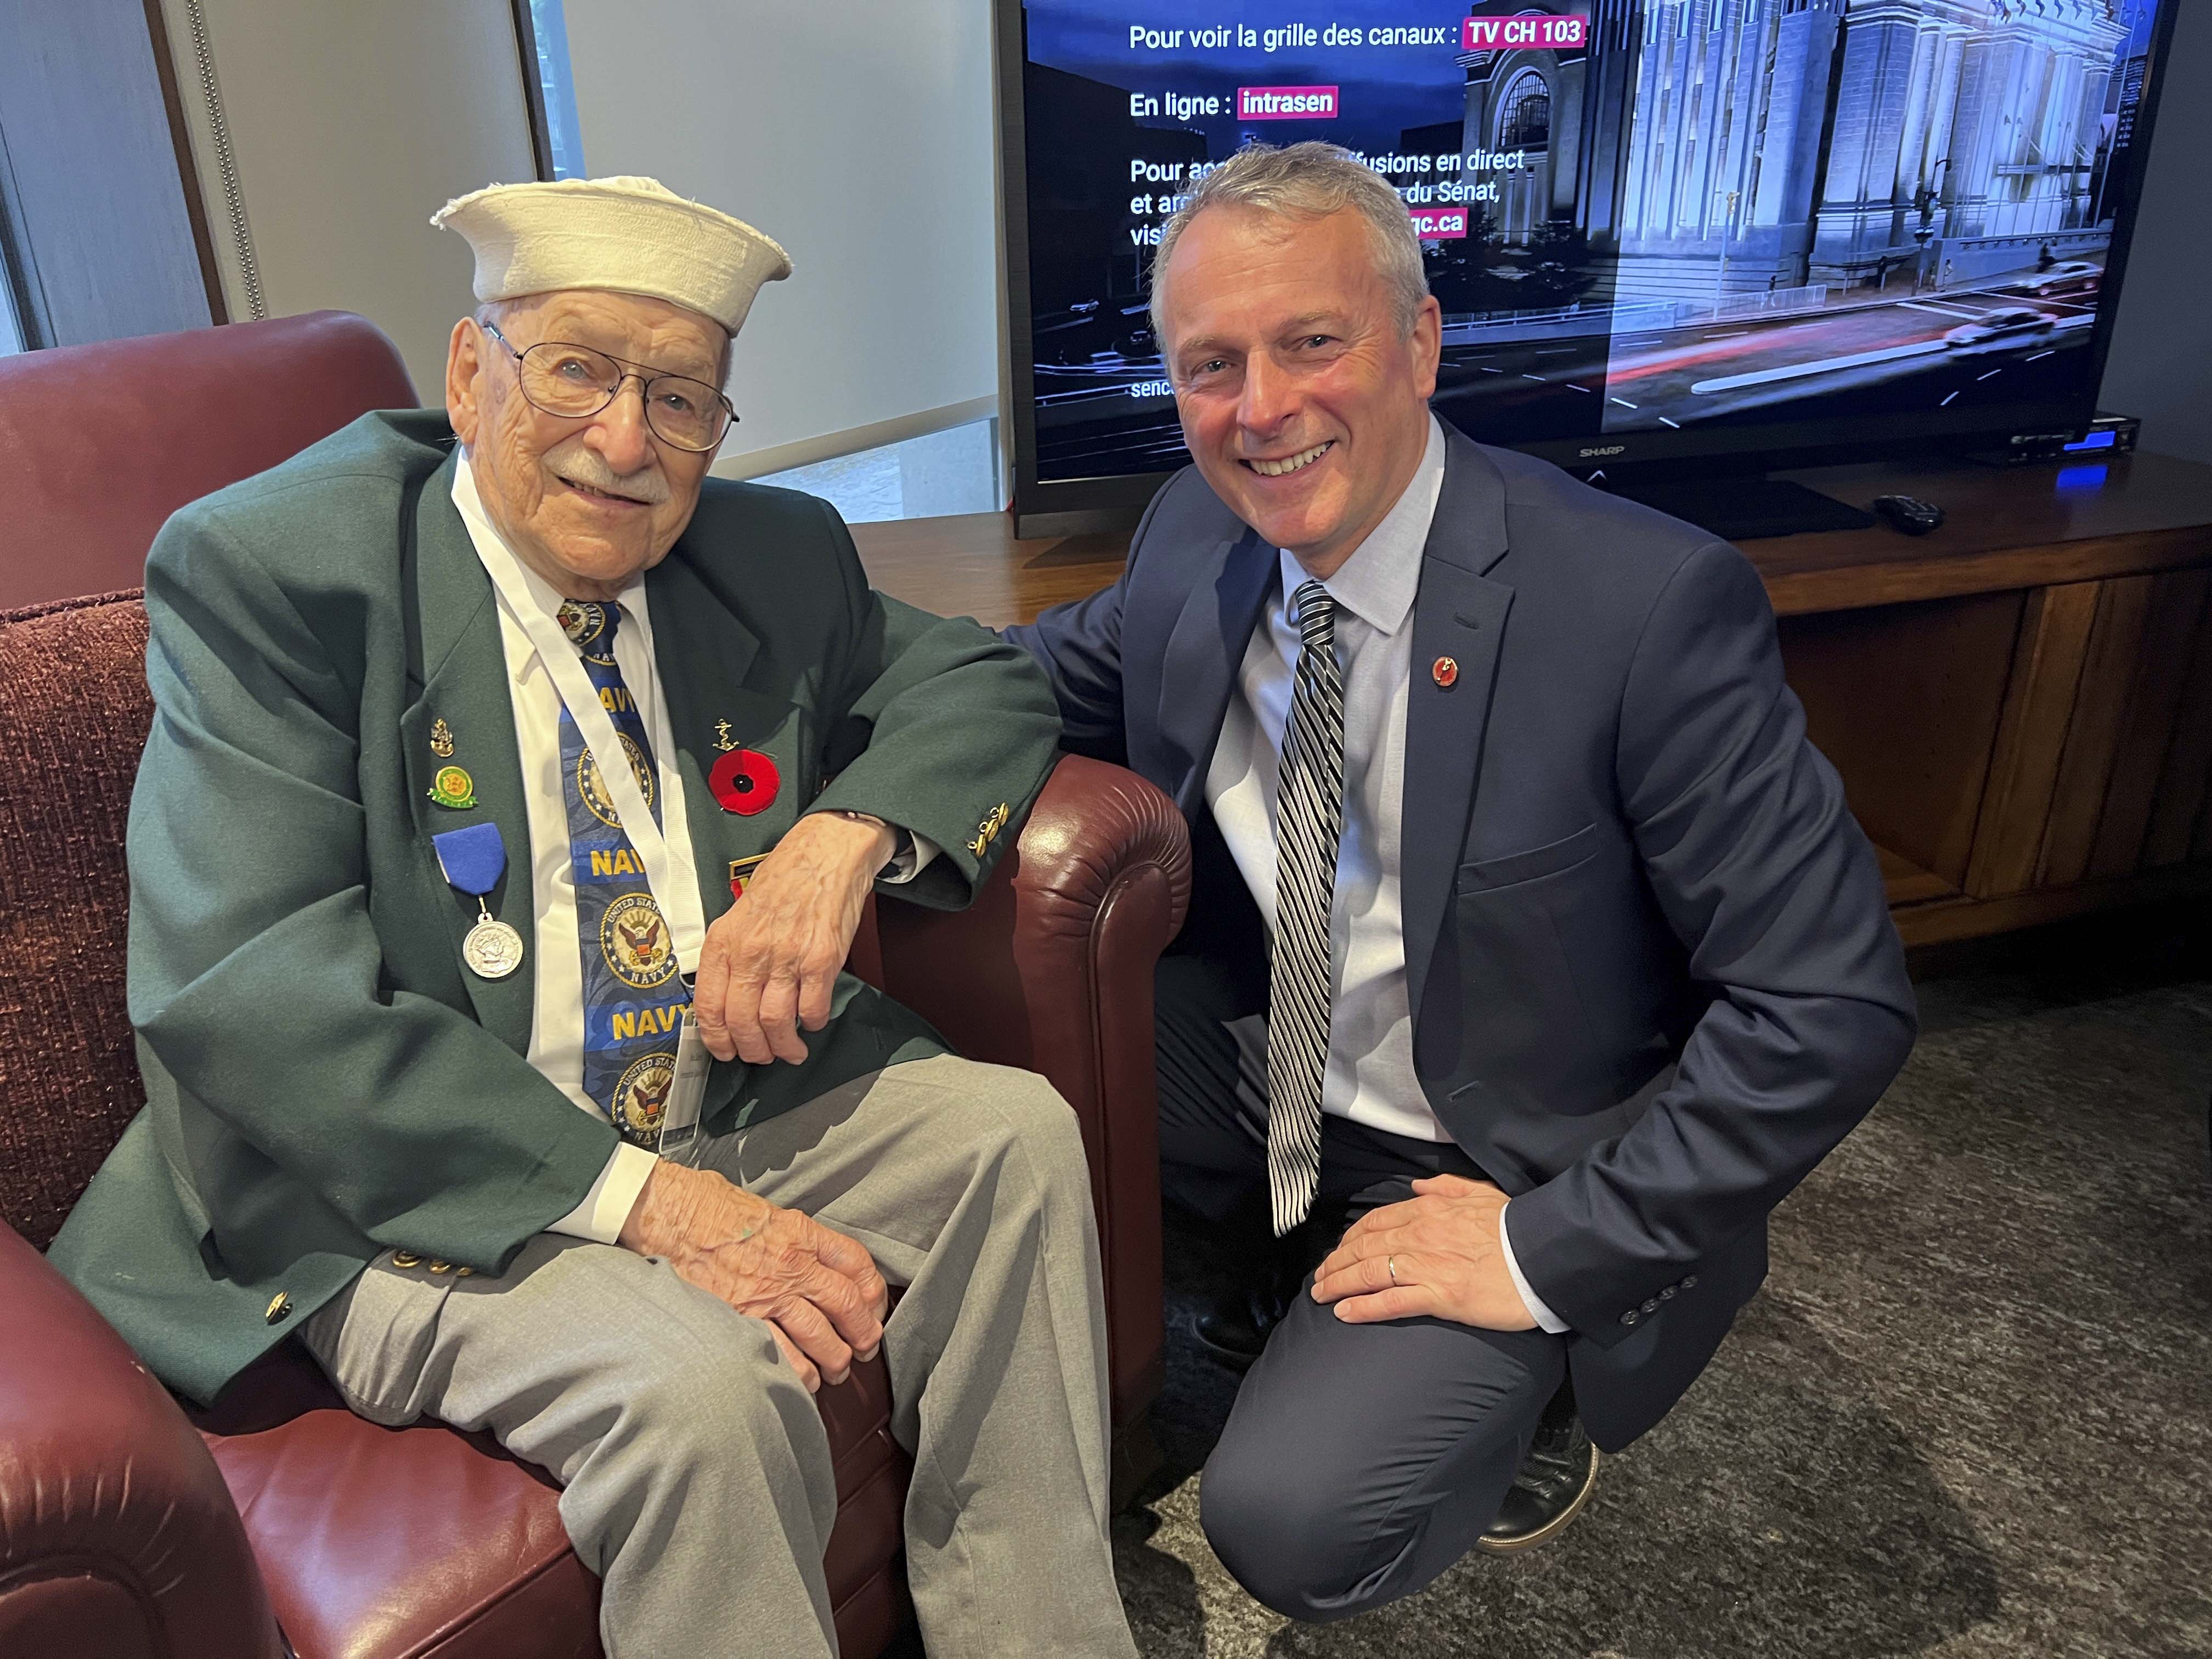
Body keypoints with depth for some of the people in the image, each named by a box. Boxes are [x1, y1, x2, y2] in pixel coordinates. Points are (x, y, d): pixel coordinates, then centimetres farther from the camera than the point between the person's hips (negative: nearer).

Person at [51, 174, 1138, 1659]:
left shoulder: (775, 560, 3)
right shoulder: (263, 572, -13)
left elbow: (981, 678, 9)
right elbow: (249, 996, -21)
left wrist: (844, 836, -15)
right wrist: (641, 1195, -28)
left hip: (730, 1105, 6)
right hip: (410, 1188, -5)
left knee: (1016, 1132, -14)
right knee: (702, 1379, -30)